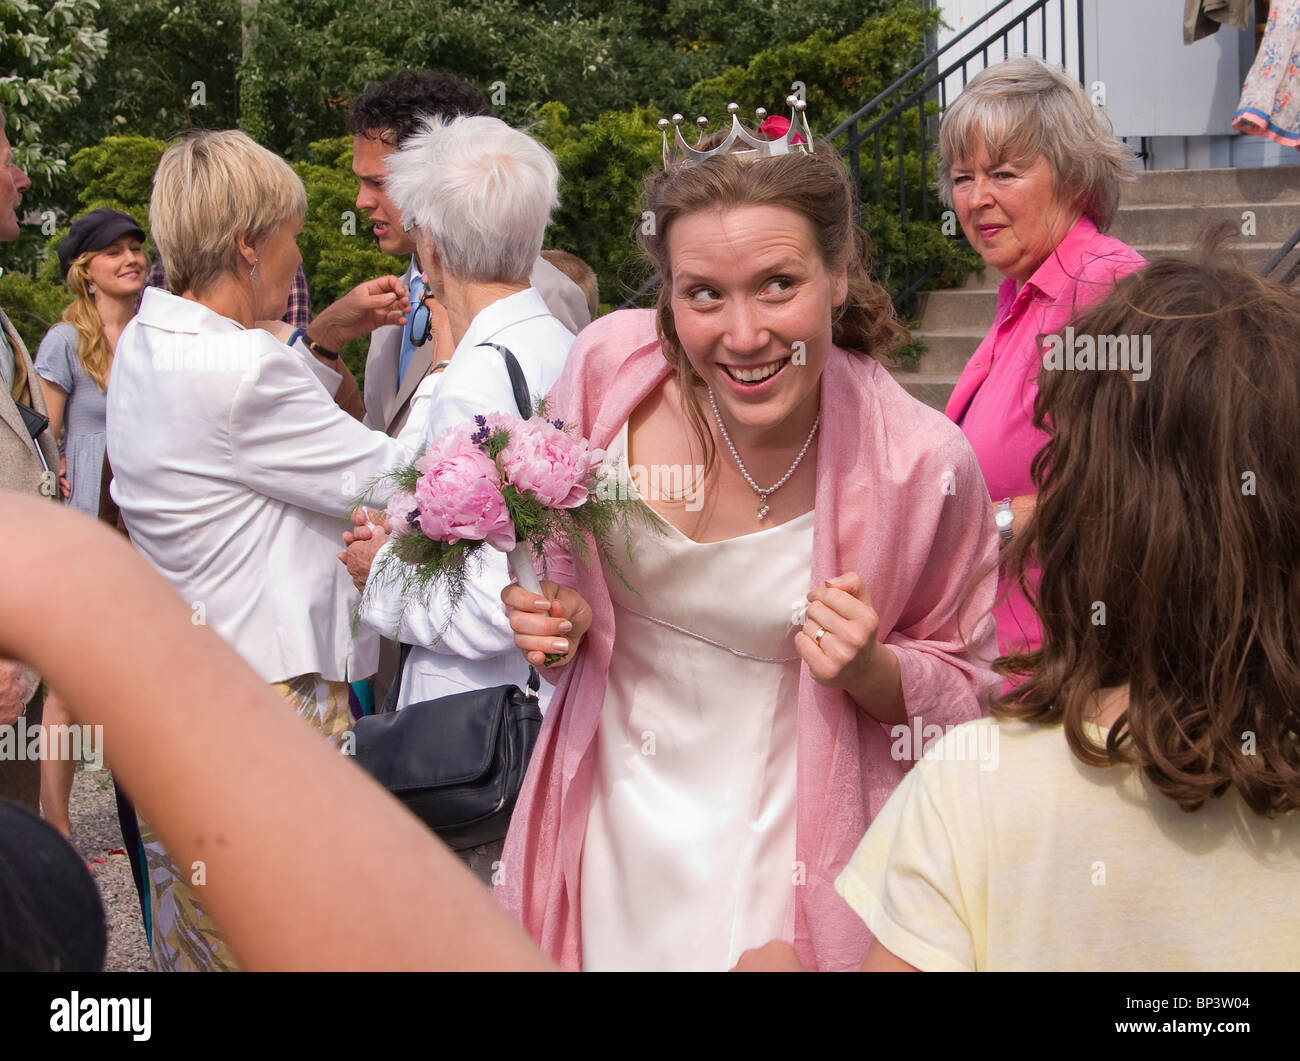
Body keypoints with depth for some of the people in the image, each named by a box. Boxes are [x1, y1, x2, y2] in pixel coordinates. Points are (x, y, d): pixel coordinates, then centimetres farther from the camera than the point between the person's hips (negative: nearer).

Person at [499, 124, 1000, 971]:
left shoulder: (921, 463, -20)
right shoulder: (612, 363, -13)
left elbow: (966, 693, -5)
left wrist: (871, 670, -24)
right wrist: (556, 620, -13)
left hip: (784, 855, -2)